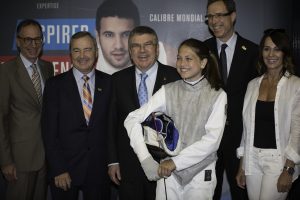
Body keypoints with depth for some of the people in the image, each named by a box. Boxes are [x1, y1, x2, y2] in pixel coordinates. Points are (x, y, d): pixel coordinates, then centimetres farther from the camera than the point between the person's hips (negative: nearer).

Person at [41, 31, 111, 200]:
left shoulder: (108, 83, 2)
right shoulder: (55, 85, -2)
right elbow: (49, 131, -4)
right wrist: (58, 169, -9)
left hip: (99, 169, 1)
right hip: (64, 169, -1)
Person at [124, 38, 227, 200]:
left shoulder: (218, 96, -4)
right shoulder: (168, 91, -1)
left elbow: (212, 140, -13)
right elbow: (132, 120, -6)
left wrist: (176, 161, -17)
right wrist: (146, 160, -16)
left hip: (201, 173, -1)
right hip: (168, 173, 1)